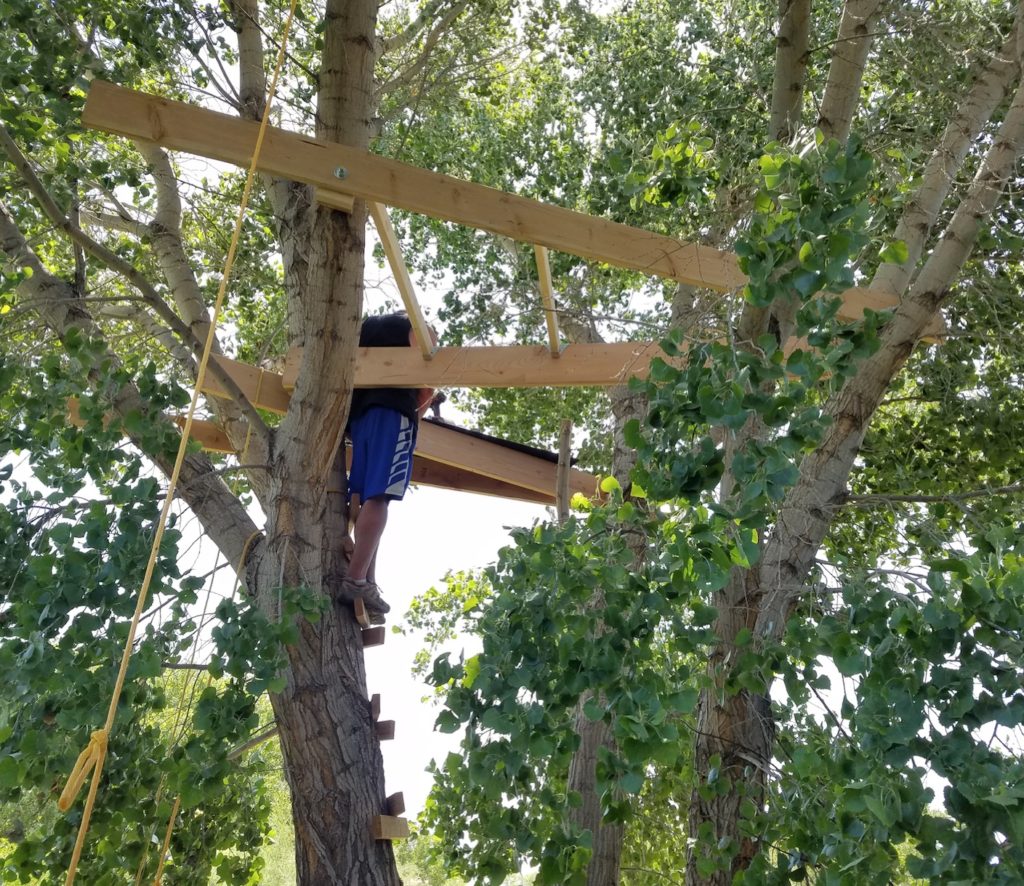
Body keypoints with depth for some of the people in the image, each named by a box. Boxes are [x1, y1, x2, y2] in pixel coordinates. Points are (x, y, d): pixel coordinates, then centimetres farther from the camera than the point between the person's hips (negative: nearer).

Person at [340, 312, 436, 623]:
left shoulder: (365, 327, 31)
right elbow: (427, 385, 2)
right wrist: (417, 411, 17)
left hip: (359, 413, 6)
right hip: (393, 412, -5)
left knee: (366, 498, 1)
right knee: (378, 498, -15)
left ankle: (367, 582, -8)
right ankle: (357, 580, -25)